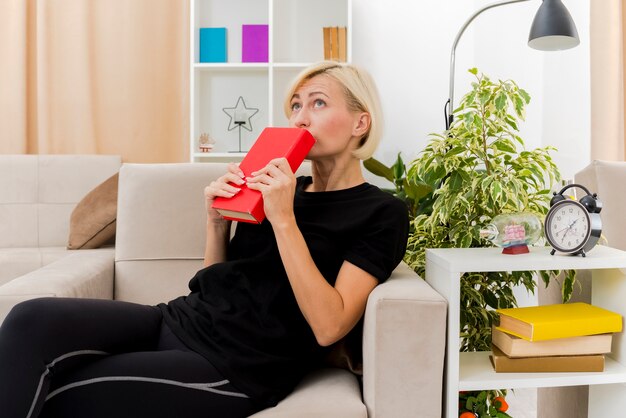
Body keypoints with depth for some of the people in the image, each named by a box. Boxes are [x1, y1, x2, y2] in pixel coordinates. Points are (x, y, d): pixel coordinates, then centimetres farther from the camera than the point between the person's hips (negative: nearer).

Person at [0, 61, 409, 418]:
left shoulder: (381, 212, -3)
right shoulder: (285, 187, 14)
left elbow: (329, 326, -15)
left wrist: (284, 220, -20)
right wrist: (217, 219, -3)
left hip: (233, 366, -5)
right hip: (181, 319, 6)